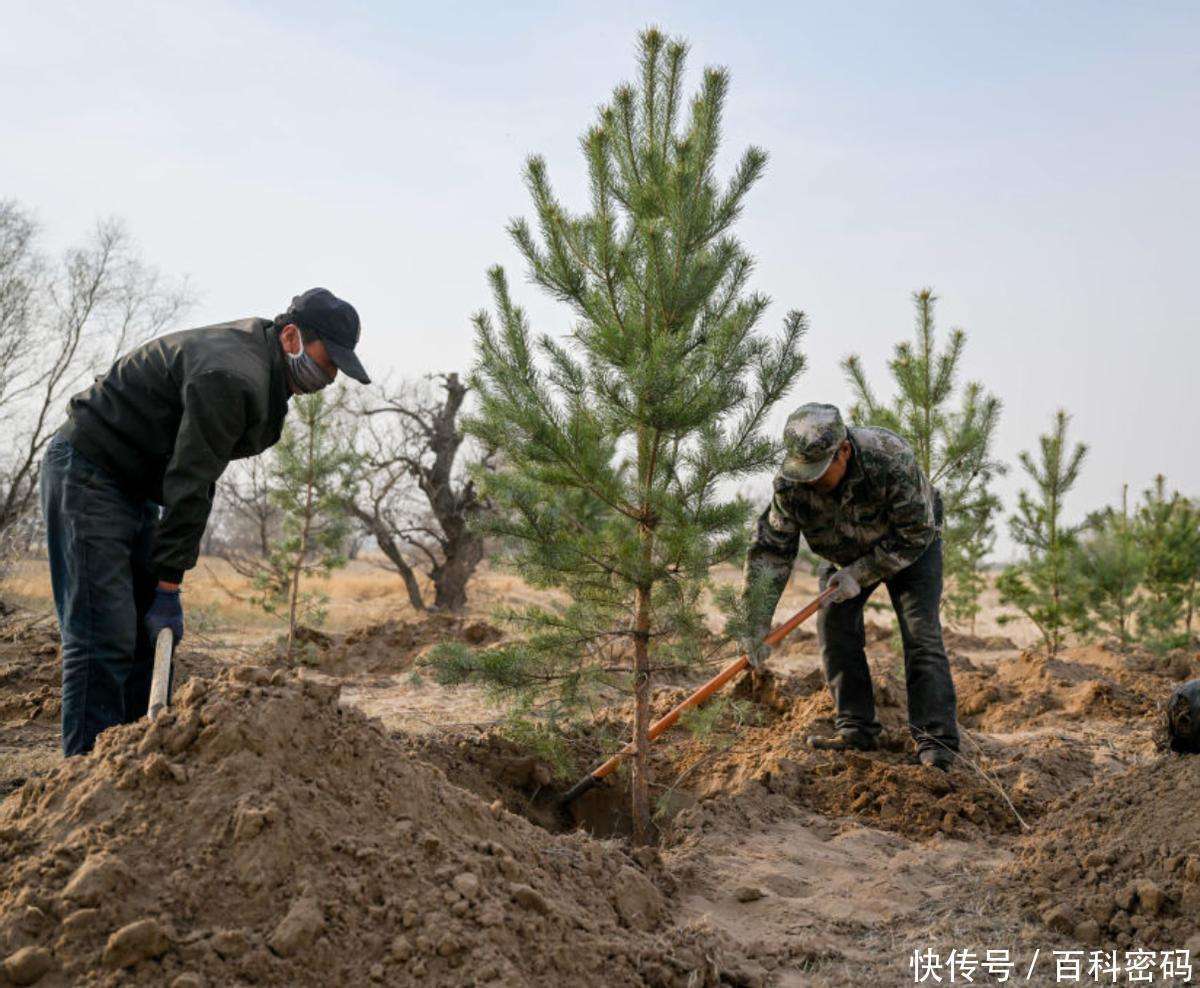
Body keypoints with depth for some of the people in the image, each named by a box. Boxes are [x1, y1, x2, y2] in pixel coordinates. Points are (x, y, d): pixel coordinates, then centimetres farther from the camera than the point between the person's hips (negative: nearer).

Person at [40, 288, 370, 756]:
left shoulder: (257, 357, 8)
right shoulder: (232, 375, -25)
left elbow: (196, 474, 14)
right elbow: (188, 485, -25)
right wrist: (168, 585, -20)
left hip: (134, 485, 11)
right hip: (87, 474, -11)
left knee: (151, 632, 8)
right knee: (104, 638, -13)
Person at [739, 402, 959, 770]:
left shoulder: (891, 459, -38)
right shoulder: (789, 483, -28)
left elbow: (916, 532, -29)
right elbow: (770, 549, -24)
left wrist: (861, 574, -30)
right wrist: (757, 623, -29)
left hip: (909, 548, -4)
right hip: (846, 552, 4)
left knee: (920, 630, -15)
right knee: (834, 625, -8)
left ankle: (936, 741, -14)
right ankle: (857, 729, 3)